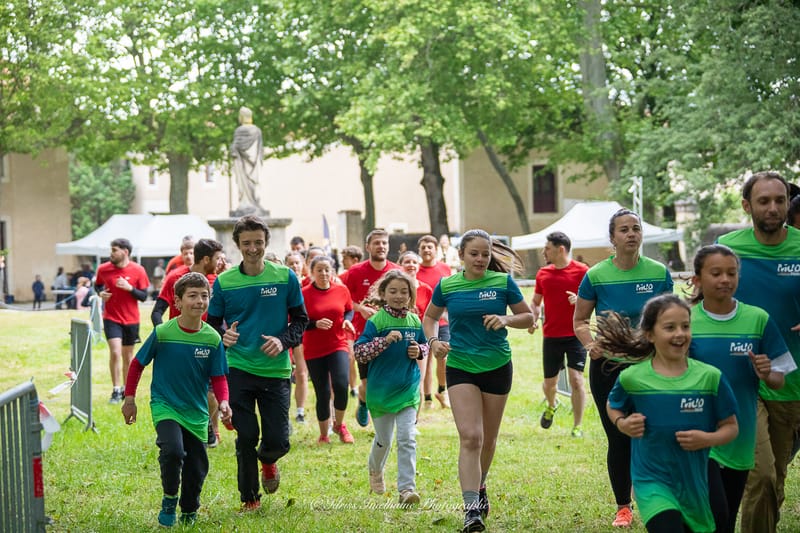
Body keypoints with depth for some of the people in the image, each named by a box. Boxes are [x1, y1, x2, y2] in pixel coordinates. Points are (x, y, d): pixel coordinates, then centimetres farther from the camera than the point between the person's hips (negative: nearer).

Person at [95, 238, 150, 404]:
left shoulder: (138, 270, -7)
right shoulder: (103, 269, -3)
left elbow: (144, 296, -4)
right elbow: (97, 285, 16)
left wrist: (129, 288, -20)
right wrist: (101, 293, -6)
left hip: (131, 319, 1)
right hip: (111, 318, -1)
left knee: (128, 356, 11)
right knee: (115, 352, -14)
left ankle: (126, 390, 26)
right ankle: (116, 390, -6)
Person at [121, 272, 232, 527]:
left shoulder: (212, 338, -6)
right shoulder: (162, 333, -11)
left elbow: (218, 377, 0)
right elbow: (138, 364, 2)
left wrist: (223, 402, -18)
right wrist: (129, 398, 2)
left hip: (196, 412, 3)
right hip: (164, 405, -3)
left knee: (197, 468, 8)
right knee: (173, 451, -28)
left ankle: (189, 514, 34)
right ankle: (169, 501, -3)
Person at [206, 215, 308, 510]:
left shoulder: (285, 278, 0)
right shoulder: (223, 282, 1)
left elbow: (300, 319, 7)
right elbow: (212, 324, 7)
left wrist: (284, 340, -11)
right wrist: (223, 337, -16)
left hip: (276, 371, 0)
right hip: (239, 371, 0)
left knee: (278, 441, -1)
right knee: (246, 438, -1)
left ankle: (267, 460, 36)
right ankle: (249, 498, 17)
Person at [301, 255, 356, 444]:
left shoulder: (342, 290, 1)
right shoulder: (304, 294, -7)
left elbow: (349, 310, 18)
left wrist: (347, 320, -4)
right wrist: (316, 324, -22)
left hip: (338, 345, 1)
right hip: (314, 350, -1)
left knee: (341, 385, -19)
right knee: (322, 394, 2)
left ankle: (339, 425, 8)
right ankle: (324, 435, 22)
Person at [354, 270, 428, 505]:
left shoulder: (415, 321, 3)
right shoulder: (375, 321, -10)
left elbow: (425, 345, 19)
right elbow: (359, 353, -16)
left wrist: (419, 351, -4)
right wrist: (384, 341, -27)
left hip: (408, 390, 2)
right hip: (380, 390, -2)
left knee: (407, 439, -10)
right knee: (383, 439, 14)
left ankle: (407, 488, -10)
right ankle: (376, 472, 44)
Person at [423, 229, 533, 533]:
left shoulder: (503, 282, -4)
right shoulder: (446, 286, -1)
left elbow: (528, 317, 3)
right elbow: (430, 317, 16)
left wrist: (506, 320, -17)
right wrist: (433, 341, -3)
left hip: (497, 367, 1)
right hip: (460, 368, -1)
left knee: (488, 439, 13)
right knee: (470, 437, -15)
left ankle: (480, 488, 40)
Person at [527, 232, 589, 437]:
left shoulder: (581, 271, -6)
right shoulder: (543, 274, 7)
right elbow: (536, 302, 17)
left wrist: (580, 300, -22)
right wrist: (534, 319, -2)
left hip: (575, 335, -4)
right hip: (551, 336, 4)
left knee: (576, 379, -11)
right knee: (549, 382, 12)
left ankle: (577, 427, -1)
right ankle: (551, 405, 45)